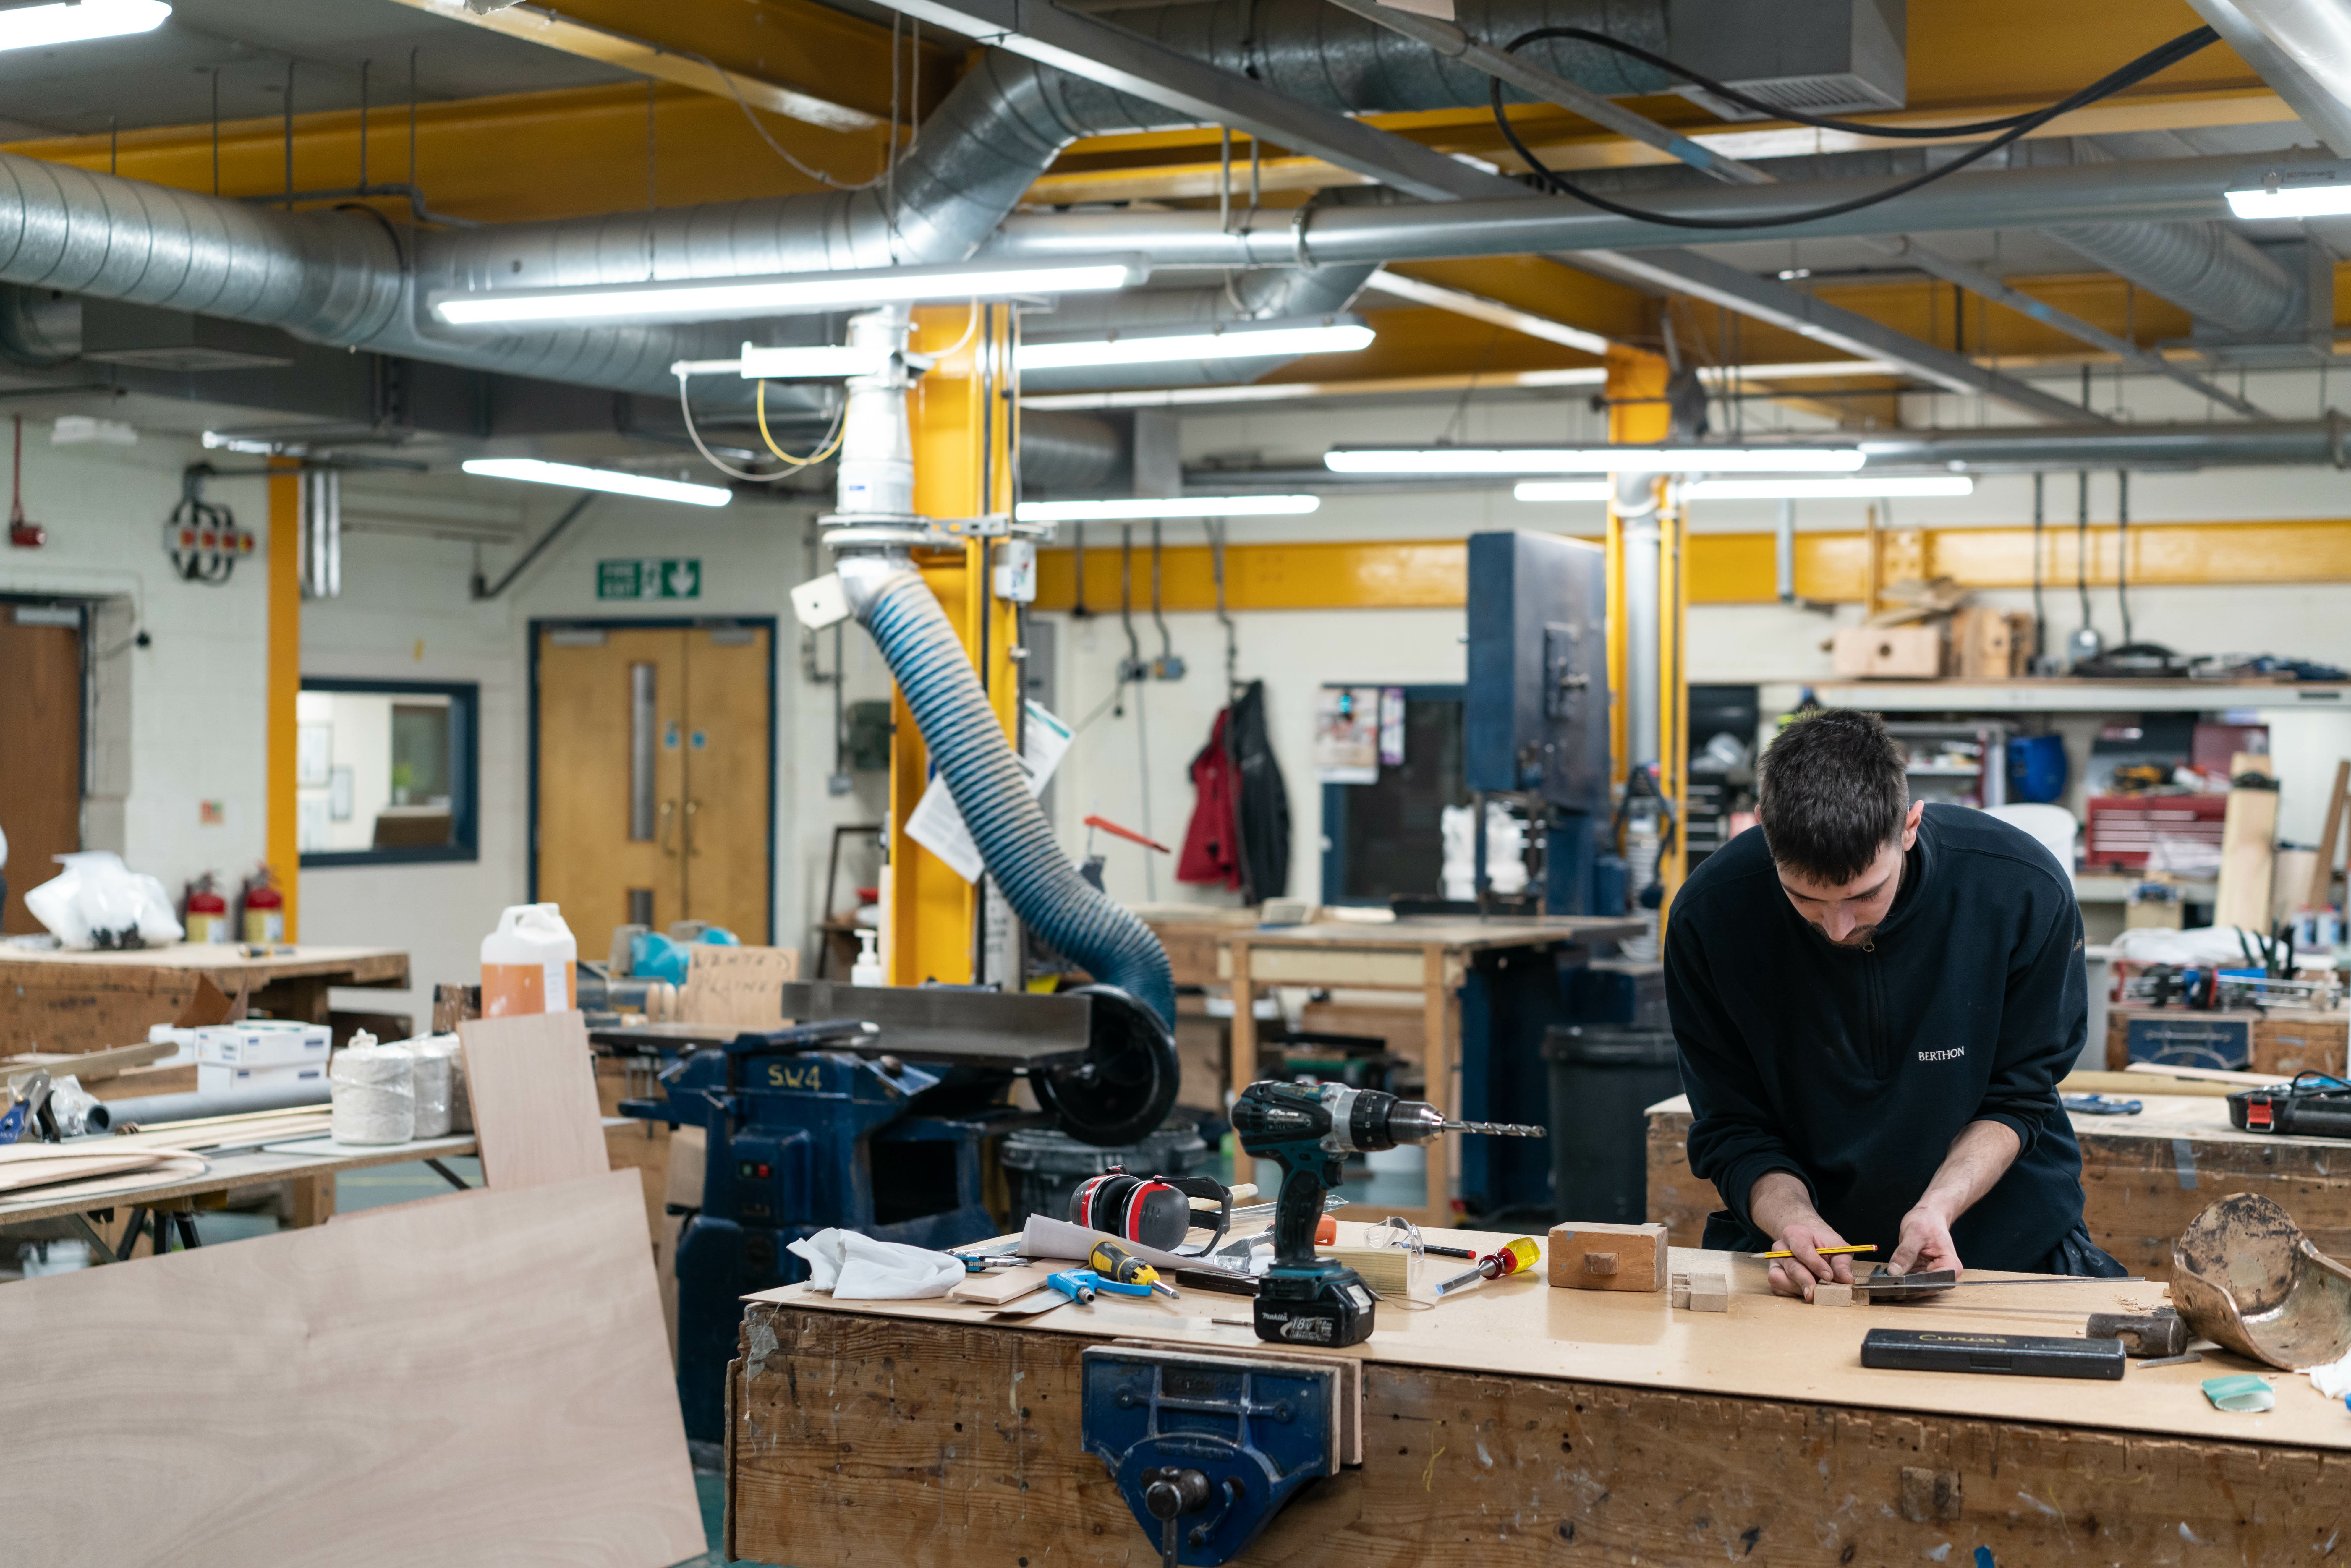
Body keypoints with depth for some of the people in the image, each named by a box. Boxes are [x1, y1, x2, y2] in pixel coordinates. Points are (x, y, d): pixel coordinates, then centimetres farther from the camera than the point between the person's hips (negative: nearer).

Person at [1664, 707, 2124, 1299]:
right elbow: (1733, 1131, -7)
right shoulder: (1709, 914, -17)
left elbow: (2017, 1101, -5)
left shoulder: (2025, 891, -18)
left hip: (2002, 1230, 0)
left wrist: (1939, 1206, -22)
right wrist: (1794, 1219, -26)